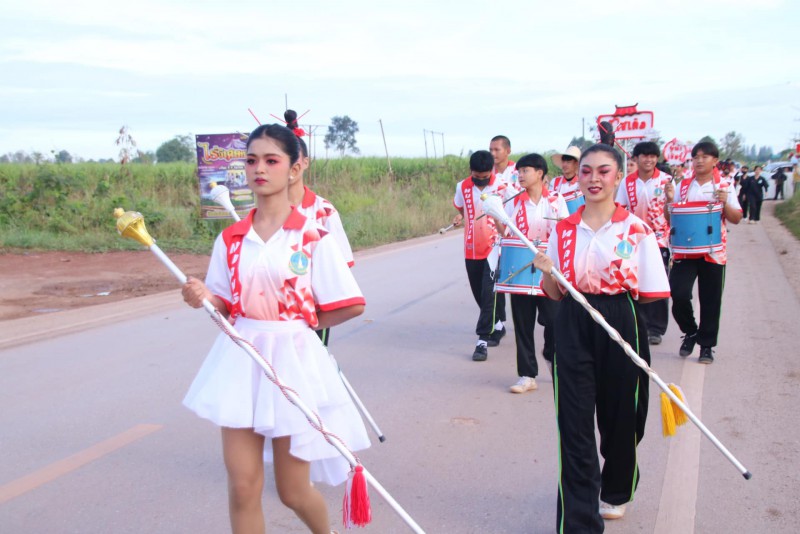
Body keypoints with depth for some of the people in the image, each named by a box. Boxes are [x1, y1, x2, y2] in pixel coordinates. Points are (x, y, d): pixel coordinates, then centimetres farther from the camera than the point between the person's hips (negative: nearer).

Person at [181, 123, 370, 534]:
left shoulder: (313, 238, -7)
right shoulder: (230, 239, 4)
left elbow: (352, 306, -5)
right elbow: (226, 308, 9)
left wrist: (298, 322, 0)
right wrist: (202, 298, -11)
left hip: (293, 359, -3)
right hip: (241, 361, 3)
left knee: (293, 491, 9)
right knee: (242, 488, 4)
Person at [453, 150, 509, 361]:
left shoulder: (501, 188, -10)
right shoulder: (462, 187, 2)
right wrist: (459, 216, 0)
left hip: (495, 247, -4)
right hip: (471, 250, 5)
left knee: (490, 293, -10)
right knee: (479, 293, 13)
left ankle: (483, 340, -8)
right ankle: (498, 324, 36)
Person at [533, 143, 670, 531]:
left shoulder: (637, 230, -4)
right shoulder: (563, 230, 4)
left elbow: (652, 293, -2)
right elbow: (556, 293, 5)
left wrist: (623, 289, -13)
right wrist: (546, 272, -11)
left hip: (621, 327, -1)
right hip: (573, 328, 1)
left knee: (620, 416, 14)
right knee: (574, 424, -2)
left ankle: (615, 492, 43)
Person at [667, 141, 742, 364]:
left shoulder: (724, 187, 3)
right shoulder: (683, 186, 8)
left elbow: (736, 219, 0)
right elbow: (670, 218, 10)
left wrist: (725, 203, -18)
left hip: (713, 252, -1)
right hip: (684, 251, 1)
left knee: (710, 301, 4)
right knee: (678, 294, -11)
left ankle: (707, 345, 17)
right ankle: (690, 331, 16)